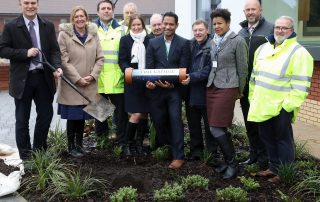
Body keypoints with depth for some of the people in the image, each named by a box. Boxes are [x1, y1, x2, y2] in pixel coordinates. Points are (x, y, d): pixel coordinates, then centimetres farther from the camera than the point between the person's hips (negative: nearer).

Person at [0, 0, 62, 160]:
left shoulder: (48, 26, 7)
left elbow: (54, 50, 3)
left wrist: (57, 67, -15)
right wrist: (25, 53, -17)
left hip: (44, 77, 3)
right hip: (22, 79, -3)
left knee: (46, 115, 10)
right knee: (22, 119, 6)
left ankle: (39, 150, 28)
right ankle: (25, 155, 19)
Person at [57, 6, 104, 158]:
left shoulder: (93, 34, 7)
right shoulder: (64, 34, -4)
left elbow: (100, 58, 6)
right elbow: (63, 60, -9)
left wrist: (92, 75, -8)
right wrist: (77, 79, -14)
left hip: (88, 85, 3)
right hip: (71, 84, -3)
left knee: (82, 116, 10)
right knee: (72, 116, 2)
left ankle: (79, 145, 22)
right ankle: (71, 146, 15)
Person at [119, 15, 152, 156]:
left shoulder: (148, 40, 7)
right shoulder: (125, 40, 4)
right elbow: (122, 61, -1)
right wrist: (128, 69, -20)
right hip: (132, 82, -2)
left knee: (144, 114, 5)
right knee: (136, 114, -8)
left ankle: (139, 143, 18)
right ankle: (129, 143, 9)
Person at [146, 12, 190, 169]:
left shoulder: (183, 43, 0)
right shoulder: (153, 42, 7)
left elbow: (183, 67, -5)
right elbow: (149, 66, 3)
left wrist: (172, 83, -19)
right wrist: (149, 81, -16)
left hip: (174, 89, -3)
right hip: (156, 88, 3)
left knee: (175, 120, -5)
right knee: (158, 120, 9)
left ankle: (178, 156, 0)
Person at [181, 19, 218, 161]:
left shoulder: (212, 46, -11)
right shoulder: (190, 45, 8)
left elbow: (209, 69, -16)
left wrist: (192, 77, -21)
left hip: (206, 91, -6)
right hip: (191, 92, 6)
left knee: (209, 123, 6)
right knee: (193, 123, 13)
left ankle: (212, 152, 18)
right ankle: (196, 150, 26)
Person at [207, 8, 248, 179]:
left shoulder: (238, 41, -7)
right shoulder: (213, 41, 12)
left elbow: (242, 68, -4)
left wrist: (240, 91, 1)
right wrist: (209, 83, 14)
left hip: (227, 88, -6)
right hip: (211, 87, 6)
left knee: (216, 129, -9)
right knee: (220, 129, 8)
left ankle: (232, 163, 5)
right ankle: (228, 160, 22)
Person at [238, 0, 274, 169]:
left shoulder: (270, 29, -5)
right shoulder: (241, 33, 11)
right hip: (244, 85, 5)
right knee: (249, 122, 12)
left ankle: (264, 158, 12)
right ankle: (253, 154, 25)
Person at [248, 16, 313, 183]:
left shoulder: (299, 53, -11)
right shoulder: (263, 48, 11)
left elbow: (301, 84, -16)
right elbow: (254, 75, 18)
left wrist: (289, 104, -20)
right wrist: (252, 97, 15)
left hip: (281, 106, -7)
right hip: (262, 105, 7)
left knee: (283, 139, 4)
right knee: (267, 137, 16)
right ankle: (273, 168, 31)